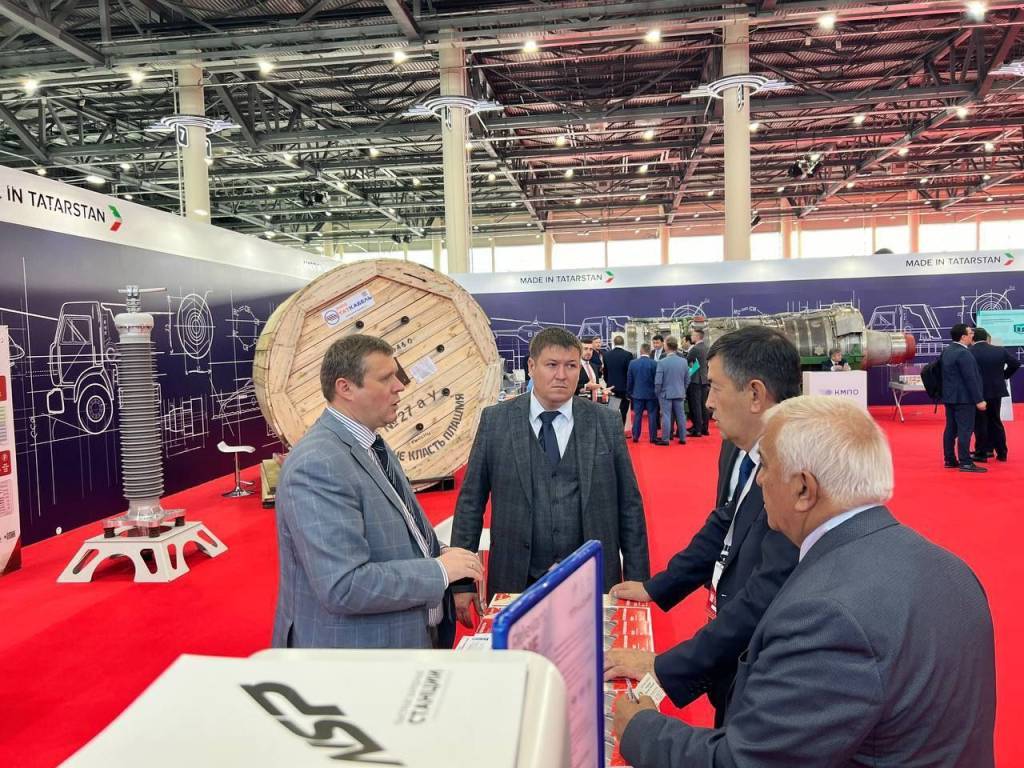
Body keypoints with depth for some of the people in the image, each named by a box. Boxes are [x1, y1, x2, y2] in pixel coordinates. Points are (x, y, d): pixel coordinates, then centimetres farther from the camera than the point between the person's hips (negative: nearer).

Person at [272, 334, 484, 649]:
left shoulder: (369, 445, 6)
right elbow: (344, 587, -29)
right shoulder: (317, 466, -24)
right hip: (351, 648, -9)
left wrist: (440, 556, -2)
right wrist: (439, 570, -20)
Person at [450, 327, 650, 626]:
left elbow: (629, 505, 2)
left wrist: (637, 581, 1)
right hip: (516, 583, 0)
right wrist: (462, 582, -2)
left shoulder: (606, 422, -1)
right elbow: (470, 502, 0)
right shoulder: (496, 421, -3)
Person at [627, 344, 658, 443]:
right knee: (652, 416, 5)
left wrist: (629, 393, 13)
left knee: (637, 416, 8)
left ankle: (635, 437, 11)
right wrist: (657, 393, 7)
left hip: (637, 394, 2)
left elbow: (629, 380, 2)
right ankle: (653, 437, 8)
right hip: (651, 394, -2)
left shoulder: (632, 363, -4)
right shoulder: (654, 364, -11)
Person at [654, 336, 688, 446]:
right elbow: (687, 380, 5)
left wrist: (657, 393, 1)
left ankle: (665, 439, 6)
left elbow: (658, 381, -14)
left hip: (666, 393, -4)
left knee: (666, 416, 2)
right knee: (680, 416, 11)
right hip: (680, 393, 4)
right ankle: (682, 438, 17)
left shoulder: (662, 362, -16)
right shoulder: (684, 361, -3)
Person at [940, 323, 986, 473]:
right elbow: (971, 379, -20)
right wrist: (979, 400, -17)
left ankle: (950, 460, 16)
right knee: (965, 430, -6)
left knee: (951, 428, 11)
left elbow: (940, 370, 16)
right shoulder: (963, 353, -18)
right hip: (963, 398, -9)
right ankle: (965, 463, -6)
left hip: (949, 396, 9)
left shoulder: (946, 351, 10)